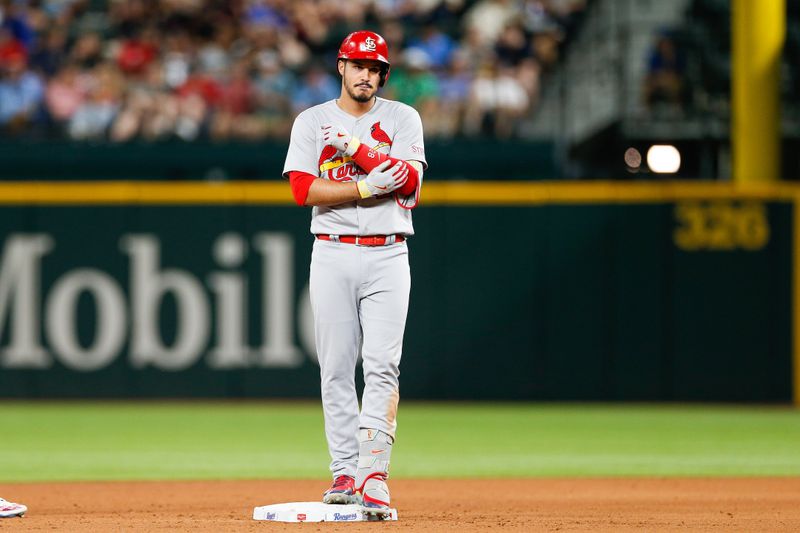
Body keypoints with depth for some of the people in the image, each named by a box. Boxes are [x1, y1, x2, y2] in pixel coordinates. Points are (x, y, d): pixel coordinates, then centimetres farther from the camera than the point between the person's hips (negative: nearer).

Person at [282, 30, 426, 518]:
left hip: (388, 257, -1)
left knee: (382, 366, -11)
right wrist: (366, 187, -14)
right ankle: (345, 473, 6)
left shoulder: (402, 118, 8)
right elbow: (304, 190, -6)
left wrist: (356, 148, -14)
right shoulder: (312, 122, 7)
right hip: (333, 255, 1)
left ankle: (374, 473, -17)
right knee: (337, 367, 1)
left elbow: (409, 181, -8)